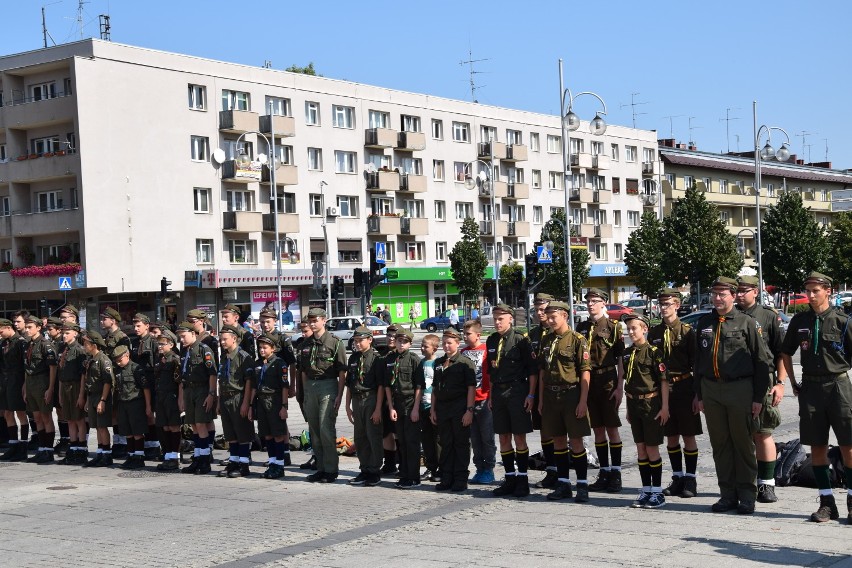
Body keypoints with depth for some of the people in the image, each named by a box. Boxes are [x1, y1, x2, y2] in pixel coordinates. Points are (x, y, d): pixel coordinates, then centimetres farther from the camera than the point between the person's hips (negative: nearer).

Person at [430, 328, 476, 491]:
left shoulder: (464, 362, -5)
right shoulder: (439, 362, 14)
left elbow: (471, 388, -9)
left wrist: (469, 410, -16)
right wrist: (433, 409, 11)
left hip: (460, 409, -6)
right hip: (442, 409, 6)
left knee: (461, 444, 0)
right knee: (446, 444, 10)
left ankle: (461, 479, 6)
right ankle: (446, 478, 17)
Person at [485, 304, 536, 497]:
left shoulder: (520, 340, -6)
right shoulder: (491, 341, 11)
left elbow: (532, 369, -6)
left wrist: (531, 395, -10)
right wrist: (491, 395, 14)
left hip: (517, 390, -5)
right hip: (498, 392, 6)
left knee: (519, 437, -1)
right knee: (503, 438, 8)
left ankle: (522, 479, 6)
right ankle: (510, 478, 16)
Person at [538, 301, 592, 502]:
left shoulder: (577, 339, -6)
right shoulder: (547, 340, 11)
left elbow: (585, 372, -10)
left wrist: (583, 401, -15)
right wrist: (541, 400, 11)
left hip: (571, 395, -6)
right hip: (551, 396, 6)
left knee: (576, 441, -2)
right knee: (558, 441, 10)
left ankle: (582, 485, 6)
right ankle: (563, 485, 18)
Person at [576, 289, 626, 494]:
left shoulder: (614, 326, -1)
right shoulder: (582, 327, 12)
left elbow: (620, 356, -5)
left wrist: (618, 385, -12)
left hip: (608, 382, -4)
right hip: (588, 383, 4)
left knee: (612, 429, -2)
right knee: (598, 430, 8)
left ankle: (616, 473, 3)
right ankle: (604, 472, 15)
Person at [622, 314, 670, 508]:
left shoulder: (654, 352, -9)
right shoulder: (627, 353, 9)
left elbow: (664, 381, -10)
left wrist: (665, 407, -13)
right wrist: (628, 408, 16)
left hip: (651, 403, -6)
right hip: (634, 404, 6)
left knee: (652, 448, -2)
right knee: (641, 448, 8)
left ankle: (657, 492, 5)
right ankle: (646, 491, 14)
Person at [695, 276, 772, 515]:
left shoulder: (747, 323, -2)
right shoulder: (704, 324, 11)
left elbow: (761, 361, -3)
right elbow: (698, 360, 15)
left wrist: (758, 397, -6)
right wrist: (700, 395, 11)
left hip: (740, 389, -4)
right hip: (711, 390, 4)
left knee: (743, 443, 2)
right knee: (720, 444, 7)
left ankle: (747, 495, 11)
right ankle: (728, 494, 16)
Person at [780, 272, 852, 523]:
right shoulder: (800, 321, 6)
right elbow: (786, 354, 18)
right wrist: (793, 383, 13)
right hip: (810, 387, 3)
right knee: (817, 446, 5)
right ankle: (827, 503, 13)